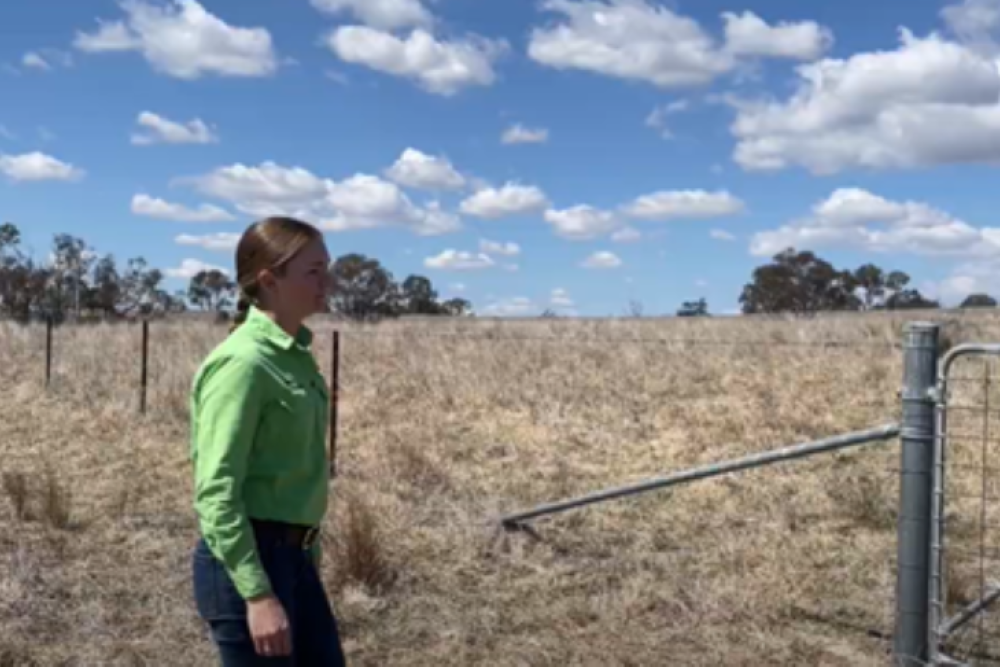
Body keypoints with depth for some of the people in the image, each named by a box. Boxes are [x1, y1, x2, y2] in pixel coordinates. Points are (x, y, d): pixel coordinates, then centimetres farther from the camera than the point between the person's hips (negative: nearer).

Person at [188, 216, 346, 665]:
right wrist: (257, 593, -23)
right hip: (246, 560, -9)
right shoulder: (243, 362, -18)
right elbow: (216, 492, -21)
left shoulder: (296, 356, 8)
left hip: (293, 556, 9)